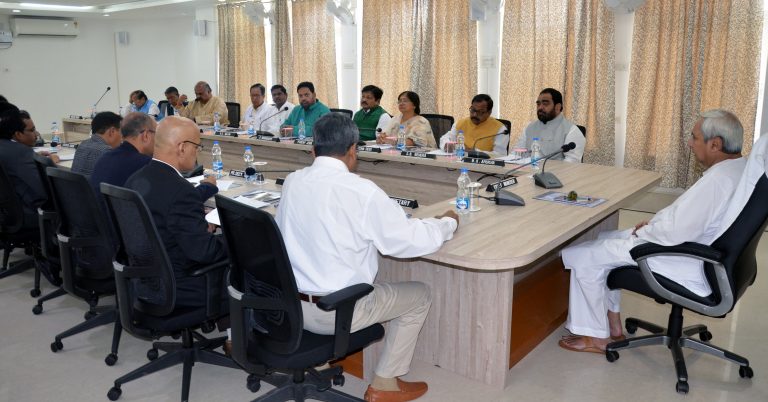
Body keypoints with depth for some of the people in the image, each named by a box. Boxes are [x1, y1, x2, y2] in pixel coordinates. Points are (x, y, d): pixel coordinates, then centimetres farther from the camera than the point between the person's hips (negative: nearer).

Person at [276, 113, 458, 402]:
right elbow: (412, 241, -16)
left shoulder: (292, 182, -2)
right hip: (336, 312, -7)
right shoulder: (361, 191, -20)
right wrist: (448, 223, 3)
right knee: (420, 295, 13)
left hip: (289, 304, 7)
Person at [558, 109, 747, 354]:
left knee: (582, 256, -8)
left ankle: (597, 337, 9)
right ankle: (612, 323, 23)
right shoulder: (741, 167, 4)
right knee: (603, 240, 18)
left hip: (691, 270, -11)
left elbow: (676, 233, -29)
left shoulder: (718, 179, -28)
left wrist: (644, 231, -10)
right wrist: (654, 224, 6)